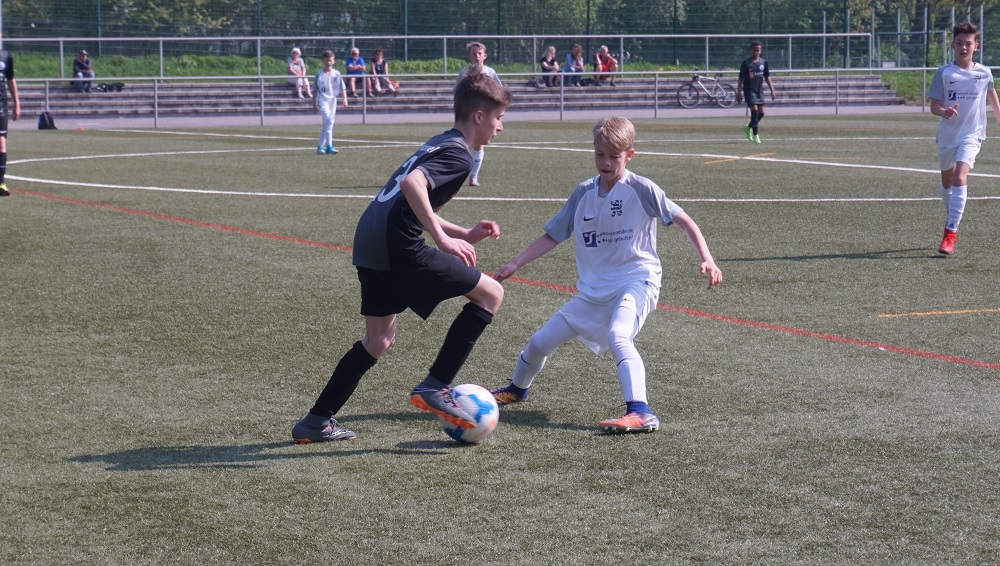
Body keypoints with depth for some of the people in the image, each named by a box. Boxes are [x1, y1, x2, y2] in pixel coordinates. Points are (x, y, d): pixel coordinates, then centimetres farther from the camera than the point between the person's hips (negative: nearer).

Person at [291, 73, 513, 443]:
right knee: (491, 293, 0)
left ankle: (316, 422, 23)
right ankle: (434, 387, -2)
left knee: (379, 339, 23)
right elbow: (412, 184, -24)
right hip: (399, 249, -10)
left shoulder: (439, 144, 24)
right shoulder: (459, 155, -6)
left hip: (368, 245, 10)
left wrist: (464, 234, 24)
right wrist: (443, 239, -23)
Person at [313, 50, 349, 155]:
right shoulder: (319, 74, 0)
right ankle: (329, 146, -23)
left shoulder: (337, 74, 6)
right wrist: (314, 104, 5)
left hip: (332, 100, 4)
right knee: (328, 120, -19)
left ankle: (320, 146, 17)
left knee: (327, 124, 7)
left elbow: (342, 88, 6)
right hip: (322, 100, -4)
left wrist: (345, 99, -9)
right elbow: (315, 90, 5)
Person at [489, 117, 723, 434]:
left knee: (617, 335, -35)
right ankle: (517, 389, 39)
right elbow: (552, 236, 14)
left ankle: (640, 413, -42)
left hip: (636, 280, -6)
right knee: (540, 342, 8)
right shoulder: (583, 193, 7)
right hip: (592, 289, 6)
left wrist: (706, 260, -19)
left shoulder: (641, 189, -8)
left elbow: (683, 220, -7)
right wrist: (515, 264, 8)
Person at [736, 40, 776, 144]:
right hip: (749, 90, -5)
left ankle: (748, 127, 30)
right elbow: (741, 79, -6)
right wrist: (738, 94, -8)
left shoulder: (763, 62, 6)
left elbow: (767, 77, 15)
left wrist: (772, 90, 10)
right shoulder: (746, 63, -7)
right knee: (754, 110, -14)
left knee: (761, 112, 4)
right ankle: (755, 135, -10)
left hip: (759, 90, 5)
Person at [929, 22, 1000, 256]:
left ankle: (950, 234, -22)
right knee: (947, 182, 17)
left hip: (971, 134, -2)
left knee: (959, 179, -21)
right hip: (947, 134, 2)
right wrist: (944, 111, -29)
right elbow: (934, 106, -6)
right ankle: (952, 217, 47)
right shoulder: (944, 73, -4)